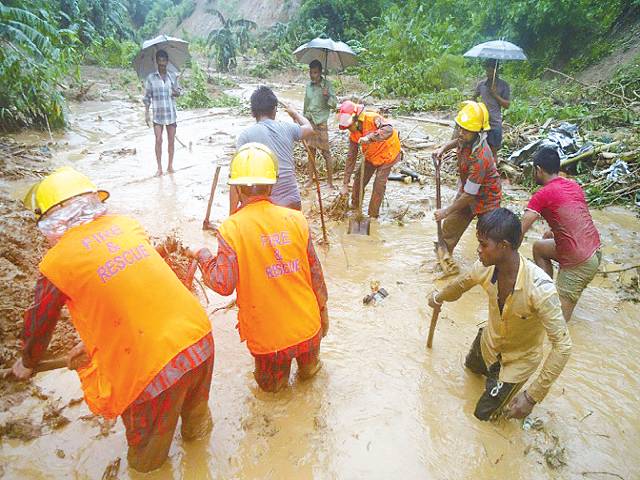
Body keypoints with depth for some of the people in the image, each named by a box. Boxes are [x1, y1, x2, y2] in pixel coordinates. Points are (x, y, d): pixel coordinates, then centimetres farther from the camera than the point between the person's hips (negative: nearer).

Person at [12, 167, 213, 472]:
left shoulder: (57, 261, -6)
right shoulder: (127, 226, 7)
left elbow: (39, 324, 11)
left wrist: (27, 364, 33)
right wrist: (93, 341, 31)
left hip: (152, 367, -5)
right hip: (201, 340, 5)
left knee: (146, 449, 27)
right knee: (194, 404, 37)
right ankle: (196, 431, 63)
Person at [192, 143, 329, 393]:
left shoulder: (231, 229, -18)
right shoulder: (296, 219, -9)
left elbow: (223, 284, -19)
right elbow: (315, 272, -2)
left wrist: (203, 256, 1)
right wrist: (323, 311, 14)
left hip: (267, 333, -2)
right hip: (307, 325, 2)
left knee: (270, 383, 28)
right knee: (309, 367, 35)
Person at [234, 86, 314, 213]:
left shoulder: (246, 135, -4)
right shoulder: (287, 128, 6)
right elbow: (309, 128, 30)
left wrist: (232, 214, -6)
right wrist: (295, 113, 50)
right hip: (292, 202, 3)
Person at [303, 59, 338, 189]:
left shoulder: (327, 84, -6)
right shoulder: (308, 85, 8)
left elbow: (334, 104, -9)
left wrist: (328, 96, -28)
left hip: (321, 122, -5)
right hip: (308, 121, 5)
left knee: (326, 152, -3)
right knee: (310, 152, 9)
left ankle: (330, 181, 1)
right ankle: (310, 179, 18)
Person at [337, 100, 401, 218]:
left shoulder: (372, 118, -29)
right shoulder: (353, 135, -11)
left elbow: (389, 130, -46)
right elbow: (351, 158, -8)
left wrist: (369, 137, -57)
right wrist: (345, 184, -9)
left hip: (387, 154, -6)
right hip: (371, 156, 6)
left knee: (379, 185, -10)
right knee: (359, 181, 6)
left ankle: (373, 215, 6)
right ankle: (354, 207, 28)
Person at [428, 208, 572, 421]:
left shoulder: (540, 289, -43)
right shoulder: (485, 267, -25)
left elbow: (562, 345, -37)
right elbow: (461, 284, 0)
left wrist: (532, 397, -36)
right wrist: (439, 298, 21)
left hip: (520, 358, -5)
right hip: (489, 341, 5)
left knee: (484, 413, 11)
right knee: (471, 366, 33)